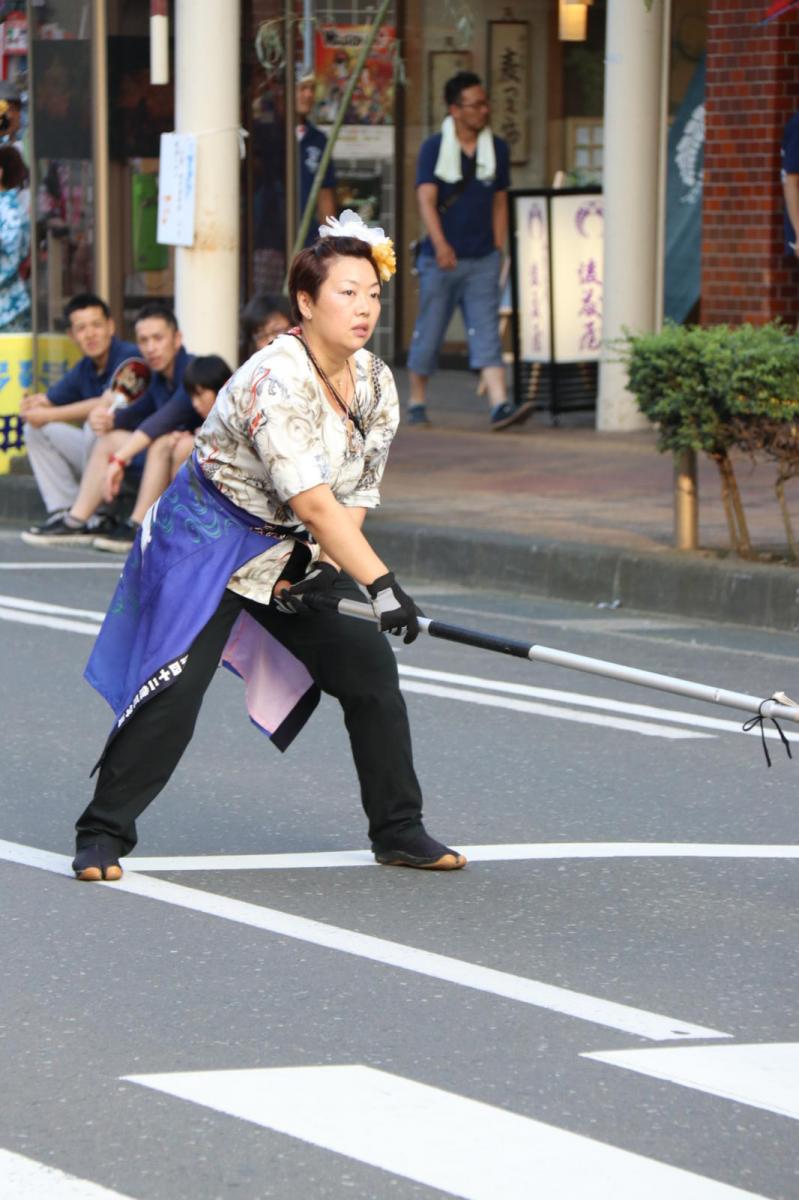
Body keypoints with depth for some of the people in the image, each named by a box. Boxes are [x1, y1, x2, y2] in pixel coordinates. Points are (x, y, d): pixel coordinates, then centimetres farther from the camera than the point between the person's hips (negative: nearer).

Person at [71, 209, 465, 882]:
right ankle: (103, 835, -4)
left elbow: (358, 492, 3)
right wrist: (381, 584, -38)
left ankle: (398, 831, 14)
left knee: (369, 668, 2)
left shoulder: (376, 385, -2)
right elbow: (313, 503, -34)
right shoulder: (276, 380, -28)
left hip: (294, 552, 8)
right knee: (175, 686, -16)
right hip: (207, 541, -8)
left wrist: (327, 567, -14)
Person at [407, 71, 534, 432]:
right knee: (429, 332, 7)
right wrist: (440, 245, -26)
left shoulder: (497, 150, 8)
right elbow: (426, 199, -13)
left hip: (482, 259, 2)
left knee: (486, 332, -9)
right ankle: (417, 404, 22)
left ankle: (500, 405, -21)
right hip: (440, 259, -2)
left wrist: (498, 249, 10)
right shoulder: (434, 148, -4)